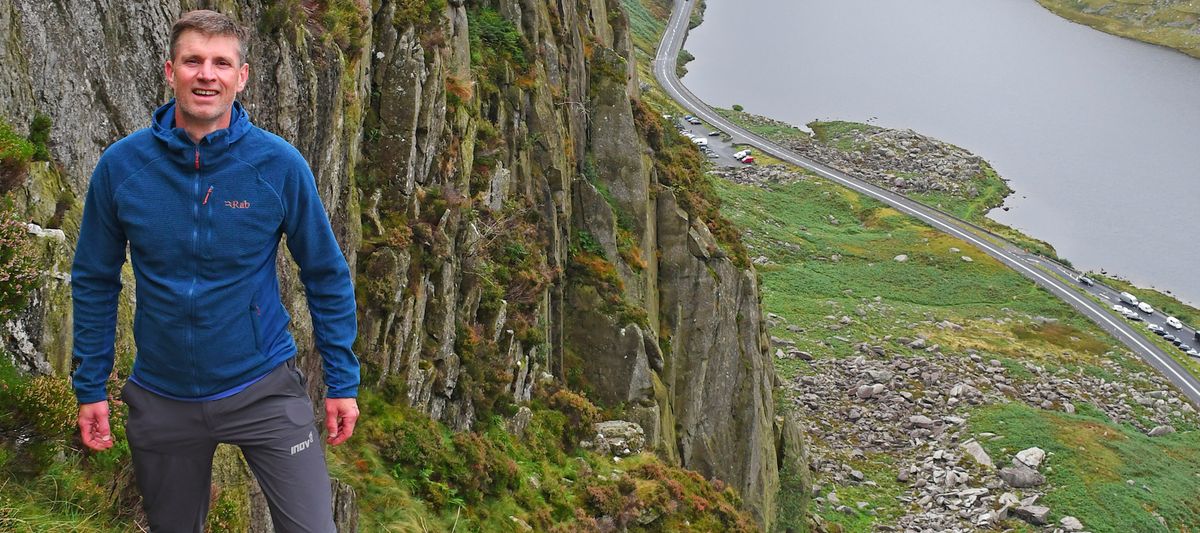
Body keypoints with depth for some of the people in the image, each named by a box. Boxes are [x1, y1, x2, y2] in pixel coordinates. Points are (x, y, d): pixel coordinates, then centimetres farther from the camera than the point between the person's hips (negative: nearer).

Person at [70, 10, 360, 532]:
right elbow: (95, 281, 2)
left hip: (264, 387, -2)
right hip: (162, 399, 2)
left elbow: (326, 275, -3)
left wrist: (341, 381, -3)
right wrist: (91, 387, 2)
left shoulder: (279, 164, -12)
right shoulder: (120, 165, -8)